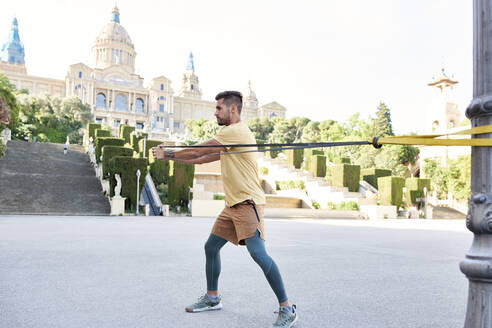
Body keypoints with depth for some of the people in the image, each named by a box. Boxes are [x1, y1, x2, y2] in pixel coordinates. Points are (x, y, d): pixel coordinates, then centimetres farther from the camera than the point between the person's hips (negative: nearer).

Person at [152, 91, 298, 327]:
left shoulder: (236, 131, -13)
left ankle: (287, 308, -8)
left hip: (248, 203, -10)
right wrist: (169, 156, 20)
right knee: (211, 247, 14)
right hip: (233, 204, 10)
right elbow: (202, 158, 23)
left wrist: (167, 154, 3)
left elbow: (197, 152, -10)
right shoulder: (229, 136, 20)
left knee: (257, 252, -17)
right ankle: (212, 298, 30)